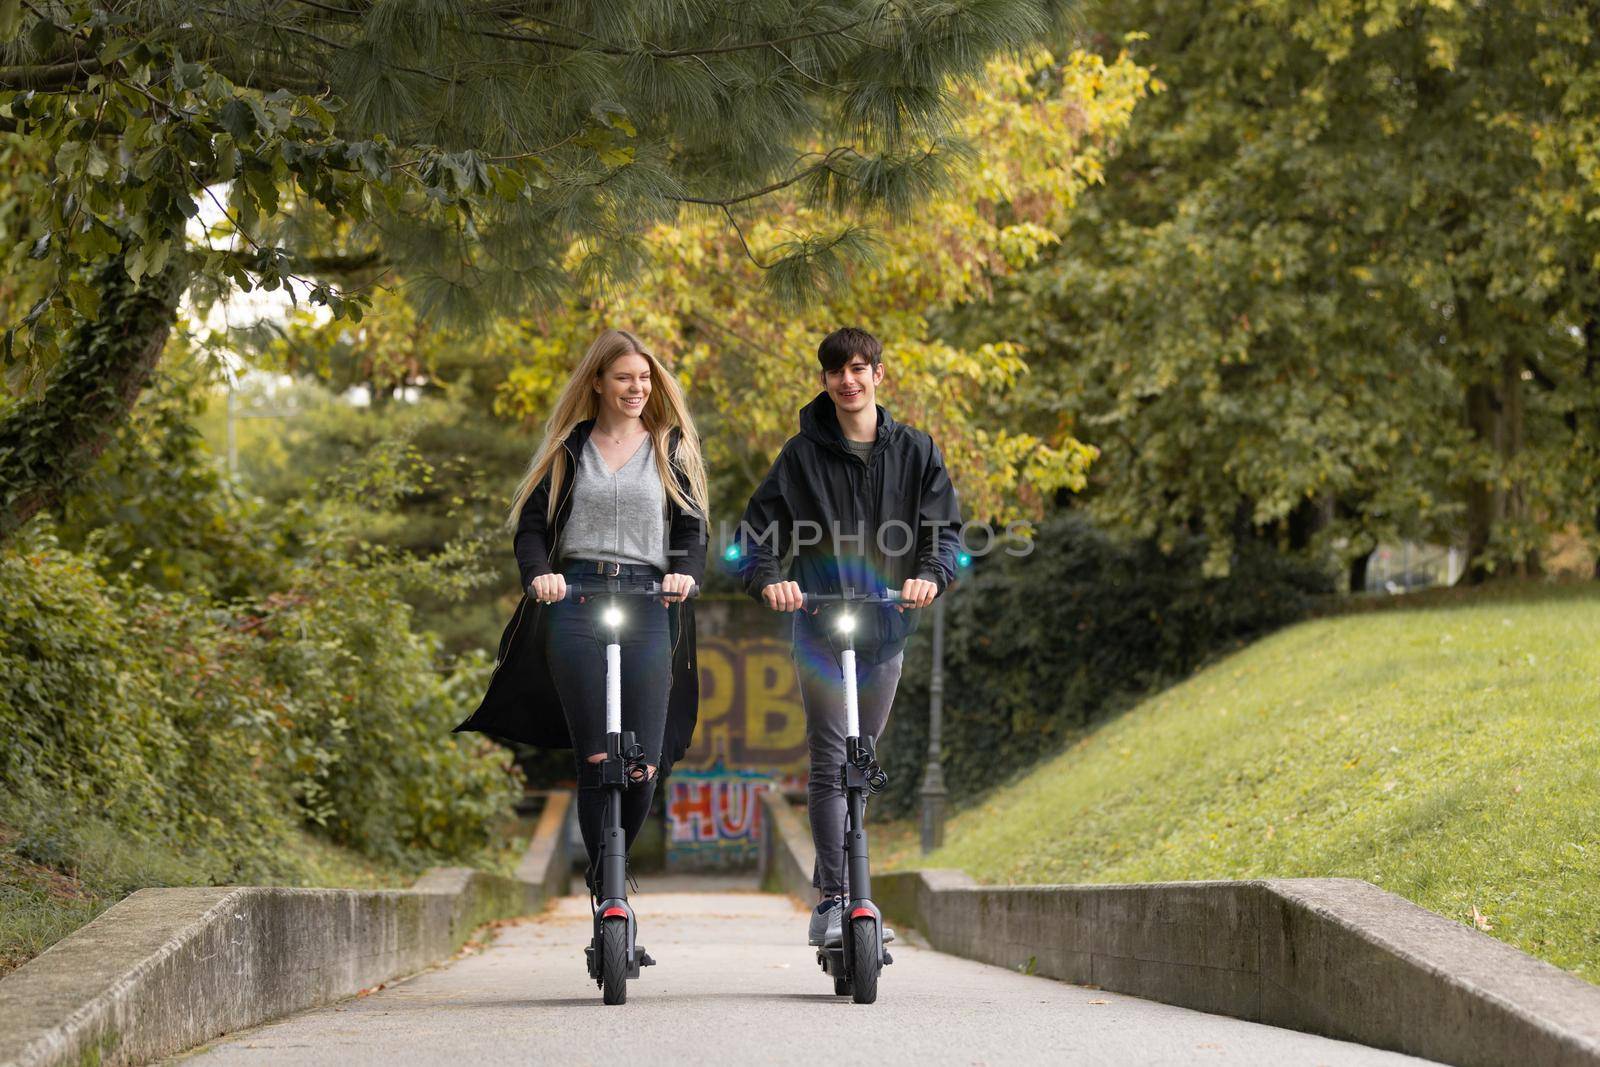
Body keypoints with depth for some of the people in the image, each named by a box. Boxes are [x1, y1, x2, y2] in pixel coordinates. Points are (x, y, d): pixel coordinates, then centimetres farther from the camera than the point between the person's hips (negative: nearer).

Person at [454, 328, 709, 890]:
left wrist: (686, 572, -13)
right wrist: (537, 573, -12)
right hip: (574, 602, 0)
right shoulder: (569, 448, 14)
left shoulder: (671, 448, 15)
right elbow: (531, 523, 9)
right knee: (595, 758, -9)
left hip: (648, 606, 0)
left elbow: (692, 527, 9)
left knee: (644, 765, -7)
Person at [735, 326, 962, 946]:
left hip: (886, 631, 3)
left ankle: (840, 886, 24)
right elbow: (758, 529, 0)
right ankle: (833, 902, -12)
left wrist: (930, 574, -20)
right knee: (829, 766, -10)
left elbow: (945, 527, 1)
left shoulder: (915, 452, 6)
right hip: (820, 632, -3)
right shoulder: (803, 455, 1)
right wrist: (767, 580, -20)